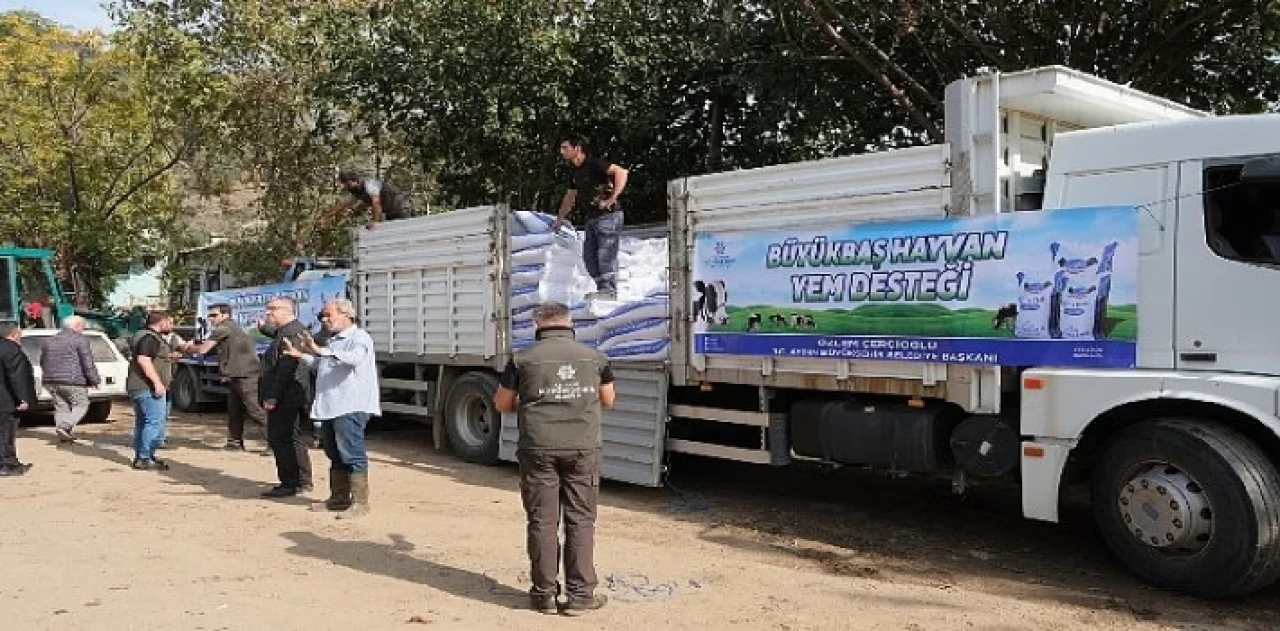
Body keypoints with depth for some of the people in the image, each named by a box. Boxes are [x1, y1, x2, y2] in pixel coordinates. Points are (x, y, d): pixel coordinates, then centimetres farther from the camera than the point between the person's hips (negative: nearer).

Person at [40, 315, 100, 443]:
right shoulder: (80, 340, -6)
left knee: (61, 407, 14)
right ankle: (64, 426, -16)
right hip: (72, 382, -7)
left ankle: (63, 434, 9)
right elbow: (88, 363, -11)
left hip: (50, 381, 7)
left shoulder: (49, 341, 18)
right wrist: (94, 379, -3)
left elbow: (42, 362, 25)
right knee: (81, 405, 1)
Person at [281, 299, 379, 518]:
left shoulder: (359, 337, -7)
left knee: (352, 455, -10)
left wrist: (321, 351, -32)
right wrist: (301, 355, 20)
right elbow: (319, 366, 36)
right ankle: (338, 498, 23)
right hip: (329, 407, 10)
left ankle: (360, 502, -8)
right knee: (335, 456, 14)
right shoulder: (333, 341, 23)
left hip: (350, 407, -10)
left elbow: (354, 358, -28)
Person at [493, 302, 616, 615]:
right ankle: (580, 595, 10)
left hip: (538, 448, -1)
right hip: (583, 448, 1)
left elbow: (502, 403, 9)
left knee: (542, 521, 7)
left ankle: (545, 594, 13)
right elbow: (607, 400, 18)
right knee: (580, 520, 7)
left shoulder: (523, 359, -1)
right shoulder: (594, 357, 4)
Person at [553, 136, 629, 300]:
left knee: (606, 255, -10)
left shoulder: (594, 164, -12)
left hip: (608, 215, -9)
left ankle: (610, 291, -5)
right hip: (592, 218, 9)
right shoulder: (576, 172, 14)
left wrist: (612, 198, -26)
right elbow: (569, 197, 28)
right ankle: (602, 289, 16)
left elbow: (621, 172, -23)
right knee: (589, 256, 9)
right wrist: (559, 219, 34)